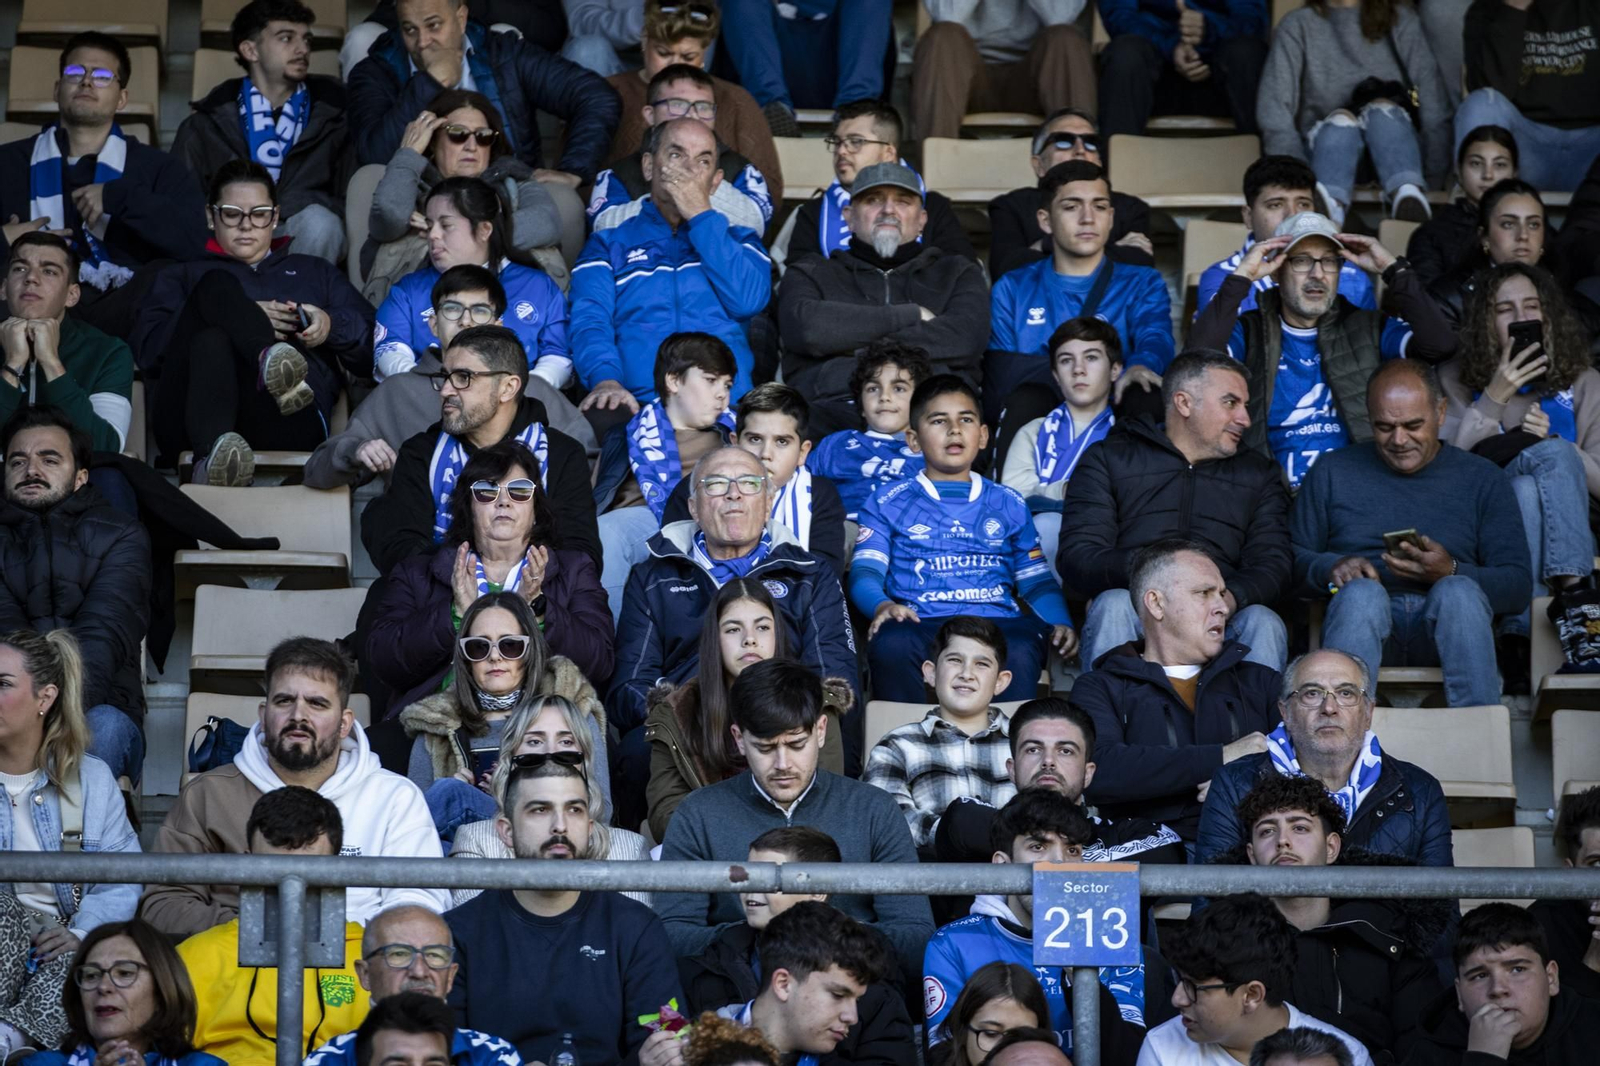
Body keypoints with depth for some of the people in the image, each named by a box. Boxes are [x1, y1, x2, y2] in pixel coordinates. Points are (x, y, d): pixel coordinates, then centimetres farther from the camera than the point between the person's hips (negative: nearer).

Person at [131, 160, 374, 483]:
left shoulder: (314, 272, 39)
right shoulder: (182, 276, 35)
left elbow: (369, 335, 22)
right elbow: (148, 347, 12)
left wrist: (331, 326, -1)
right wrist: (244, 317, 0)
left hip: (288, 421, 0)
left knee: (211, 338, -32)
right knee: (216, 286, -26)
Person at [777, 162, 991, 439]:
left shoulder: (958, 273, 27)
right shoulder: (810, 273, 25)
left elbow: (963, 338, 3)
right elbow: (807, 328, -1)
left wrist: (853, 343, 0)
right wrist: (911, 315, 6)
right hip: (835, 407, 0)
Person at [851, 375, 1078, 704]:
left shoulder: (1008, 505, 25)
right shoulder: (887, 504, 19)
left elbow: (1036, 579, 23)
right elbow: (865, 572, 7)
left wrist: (1060, 624, 3)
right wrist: (881, 605, -16)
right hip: (919, 624, -1)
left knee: (1020, 651, -36)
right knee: (891, 643, -38)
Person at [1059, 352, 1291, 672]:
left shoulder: (1259, 475, 24)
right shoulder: (1108, 461, 15)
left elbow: (1272, 566, 8)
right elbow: (1076, 557, 0)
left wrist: (1231, 596, -17)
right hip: (1139, 616, -2)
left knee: (1264, 624, -29)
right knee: (1114, 605, -33)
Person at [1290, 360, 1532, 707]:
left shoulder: (1482, 479, 16)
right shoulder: (1333, 472, 19)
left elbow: (1518, 586, 7)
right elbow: (1291, 557, 15)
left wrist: (1451, 573, -13)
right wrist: (1331, 568, -8)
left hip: (1445, 627, 0)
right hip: (1361, 618, 0)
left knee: (1458, 591, -34)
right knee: (1362, 591, -34)